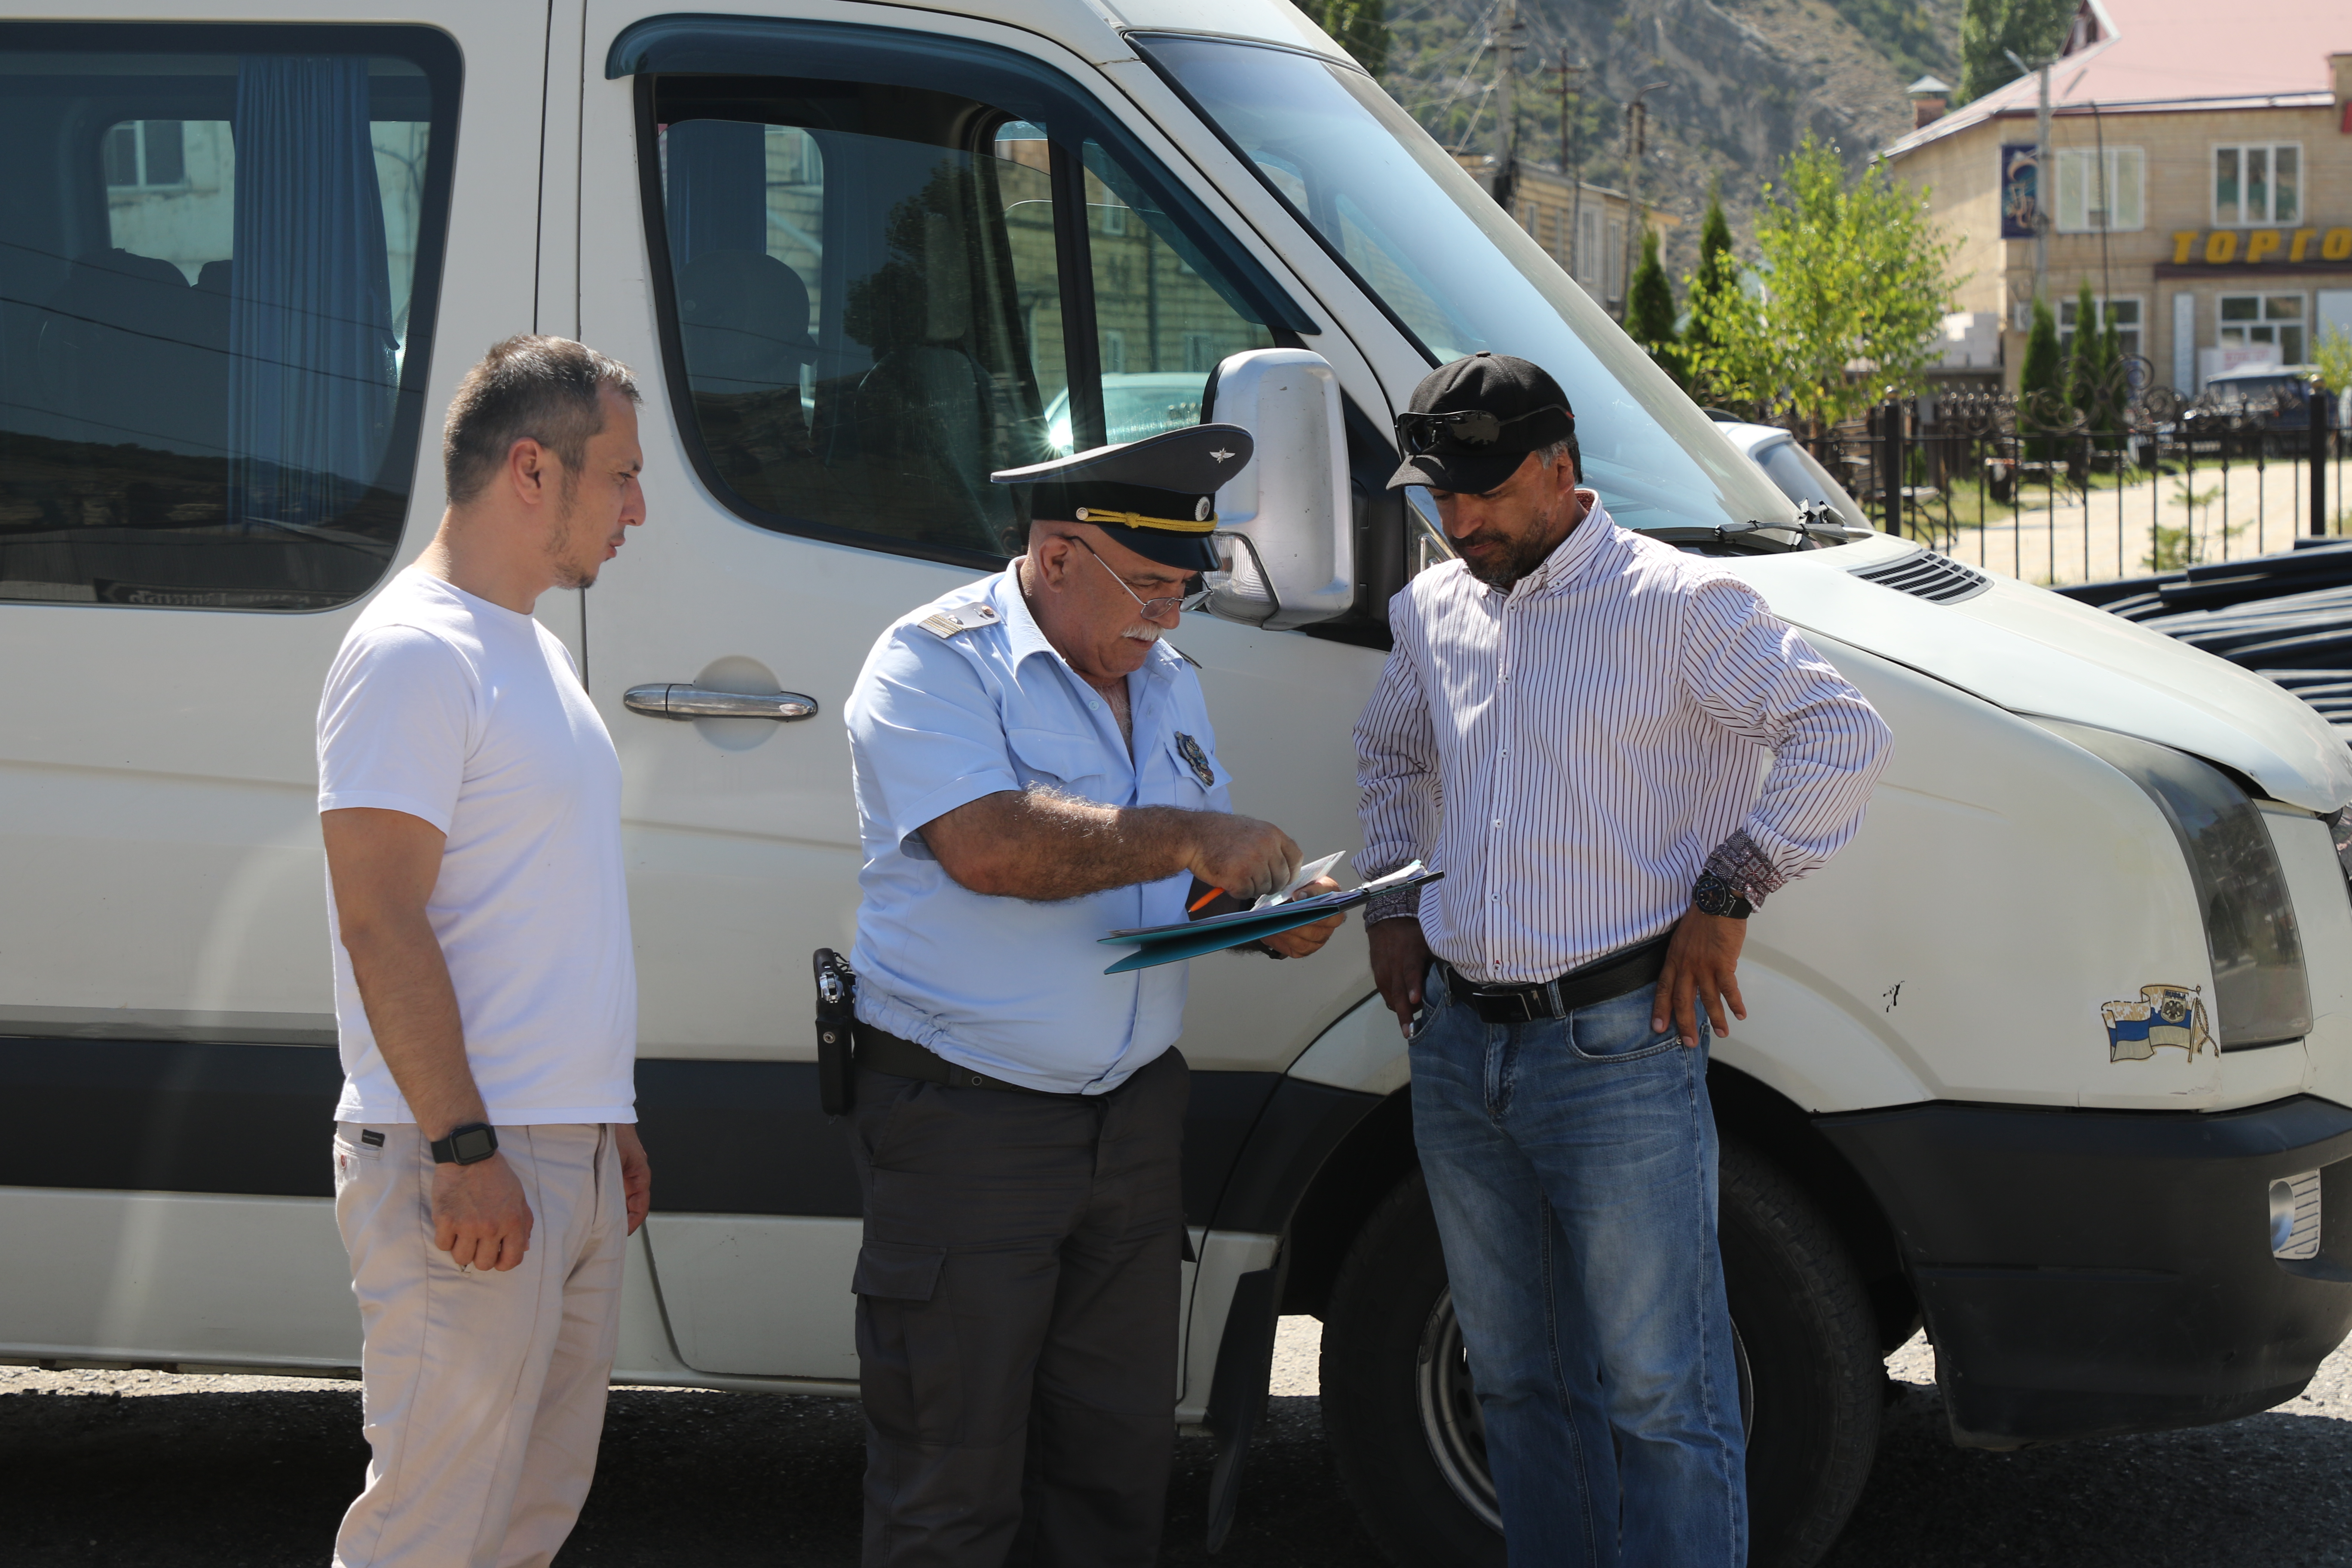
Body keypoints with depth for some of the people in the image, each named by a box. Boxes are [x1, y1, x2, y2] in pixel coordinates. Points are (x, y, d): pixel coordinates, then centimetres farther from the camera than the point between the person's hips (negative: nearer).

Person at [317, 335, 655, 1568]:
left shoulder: (531, 646, 17)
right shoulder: (414, 653, -14)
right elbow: (380, 924, -20)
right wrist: (465, 1150, -23)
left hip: (569, 1155, 10)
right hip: (471, 1162, -10)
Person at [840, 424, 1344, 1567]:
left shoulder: (1168, 683, 14)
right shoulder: (935, 663, -10)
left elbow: (1201, 880, 21)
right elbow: (988, 845, -26)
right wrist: (1187, 839, -26)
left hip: (1134, 1116, 7)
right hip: (962, 1120, -7)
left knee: (1119, 1455, 11)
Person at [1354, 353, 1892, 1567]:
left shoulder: (1676, 605, -8)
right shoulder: (1432, 610, 12)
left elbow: (1841, 738, -13)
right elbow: (1389, 754, 31)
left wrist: (1728, 893, -13)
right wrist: (1390, 901, 18)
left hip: (1616, 1051, -6)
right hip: (1458, 1047, 7)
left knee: (1658, 1394, -5)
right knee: (1519, 1380, 15)